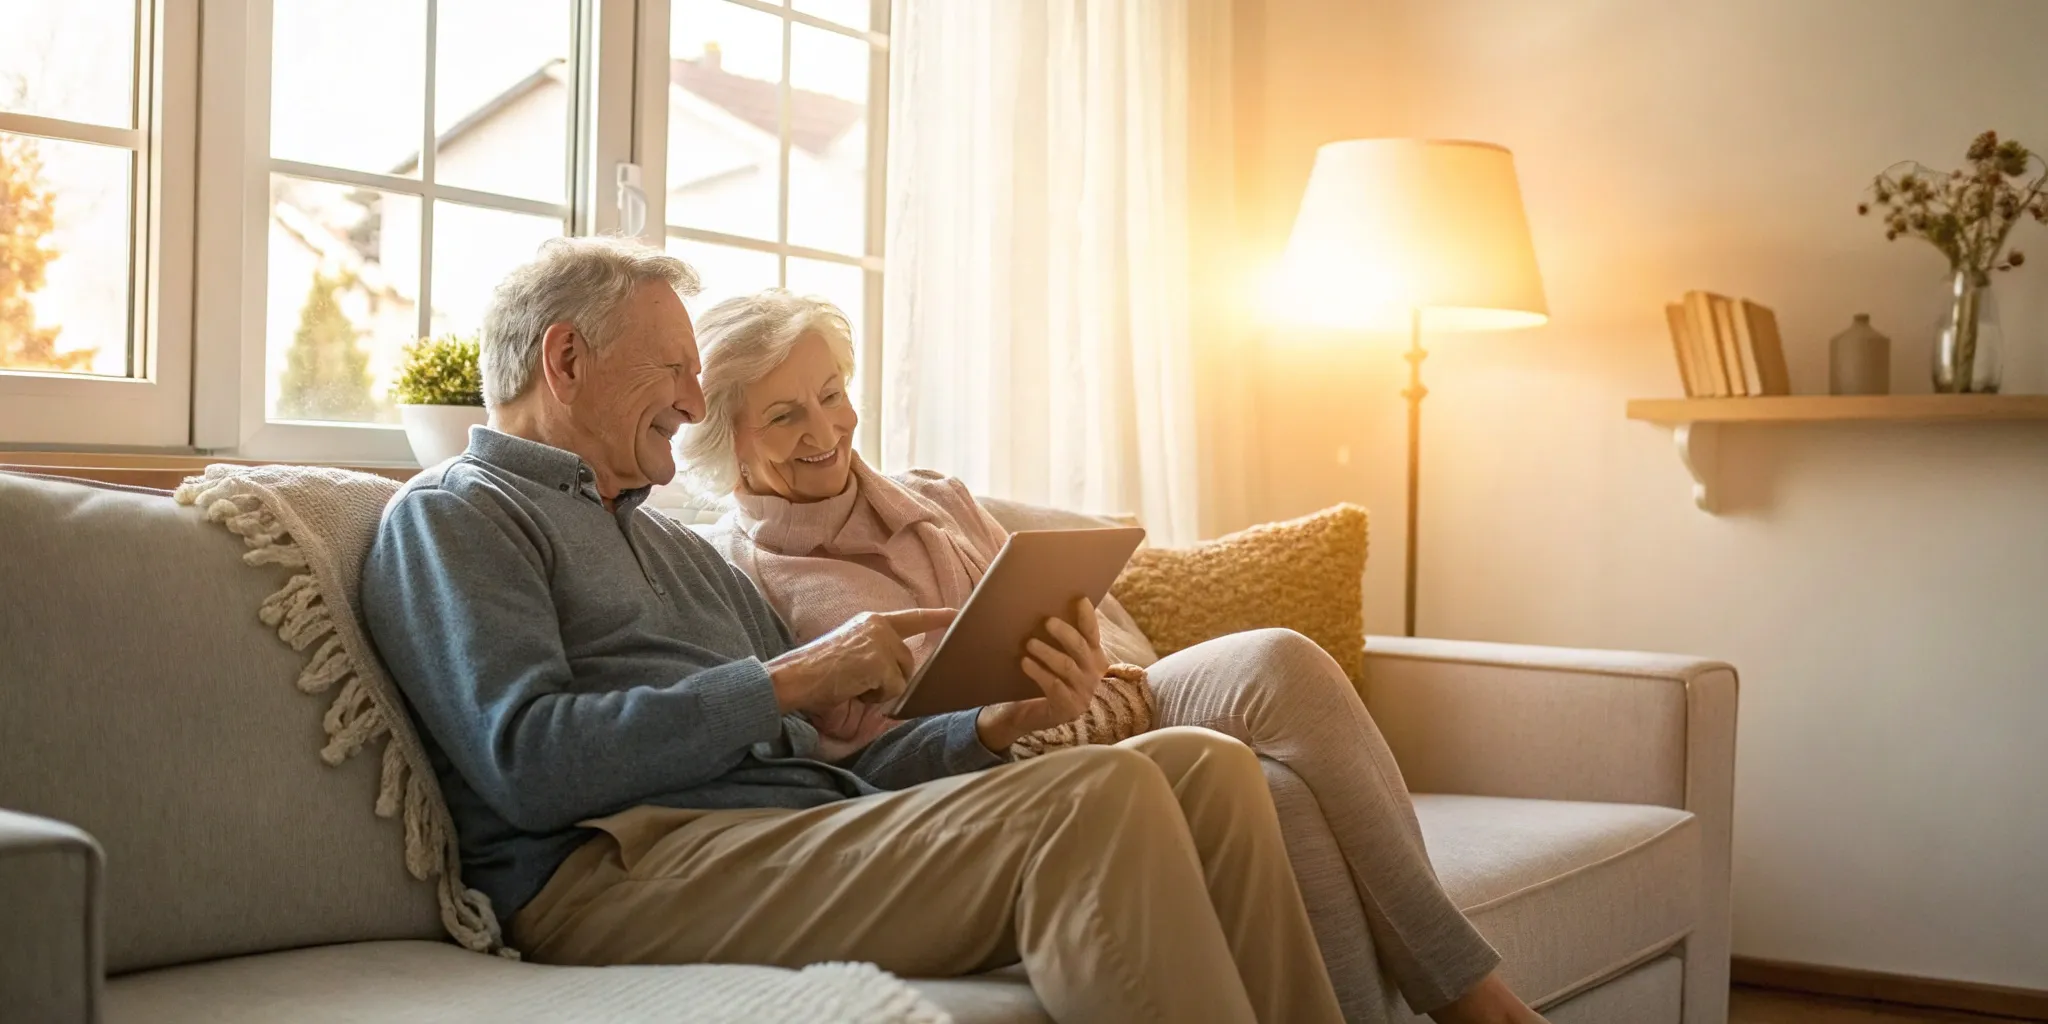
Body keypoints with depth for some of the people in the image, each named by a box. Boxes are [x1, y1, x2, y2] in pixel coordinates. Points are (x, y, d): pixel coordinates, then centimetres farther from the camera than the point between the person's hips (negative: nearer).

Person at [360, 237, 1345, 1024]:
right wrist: (788, 680, -11)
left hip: (813, 831, 8)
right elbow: (529, 762, -13)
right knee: (1098, 803, -28)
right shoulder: (451, 514, 6)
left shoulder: (682, 551, 31)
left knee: (1205, 767, -9)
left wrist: (996, 724, 4)